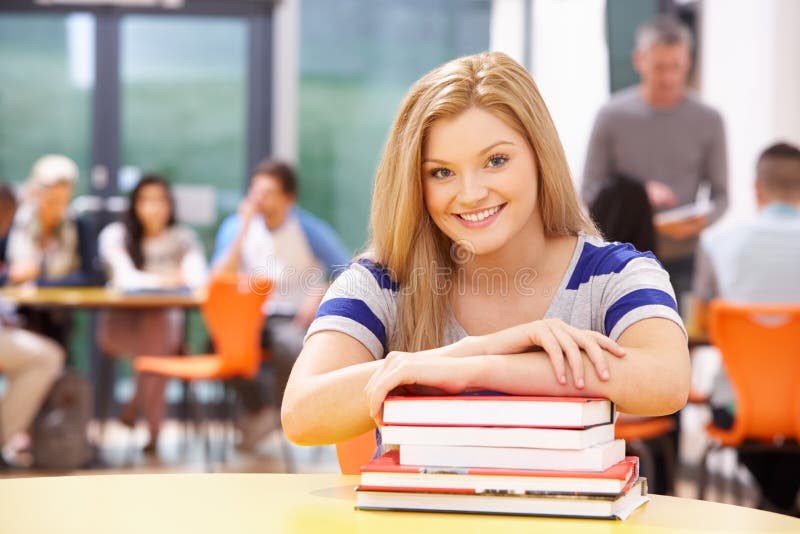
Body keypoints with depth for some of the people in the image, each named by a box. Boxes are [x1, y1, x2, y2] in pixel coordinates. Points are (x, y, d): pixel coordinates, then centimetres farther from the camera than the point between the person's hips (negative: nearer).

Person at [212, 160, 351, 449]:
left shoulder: (309, 229, -5)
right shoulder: (235, 226, 2)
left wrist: (321, 294, -26)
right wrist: (244, 229, -16)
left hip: (295, 318, -2)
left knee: (288, 342, -37)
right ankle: (259, 412, -6)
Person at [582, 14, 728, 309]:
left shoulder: (708, 120, 4)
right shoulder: (612, 116, 1)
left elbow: (720, 194, 6)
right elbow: (589, 191, 2)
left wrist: (702, 220, -16)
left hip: (683, 260, 0)